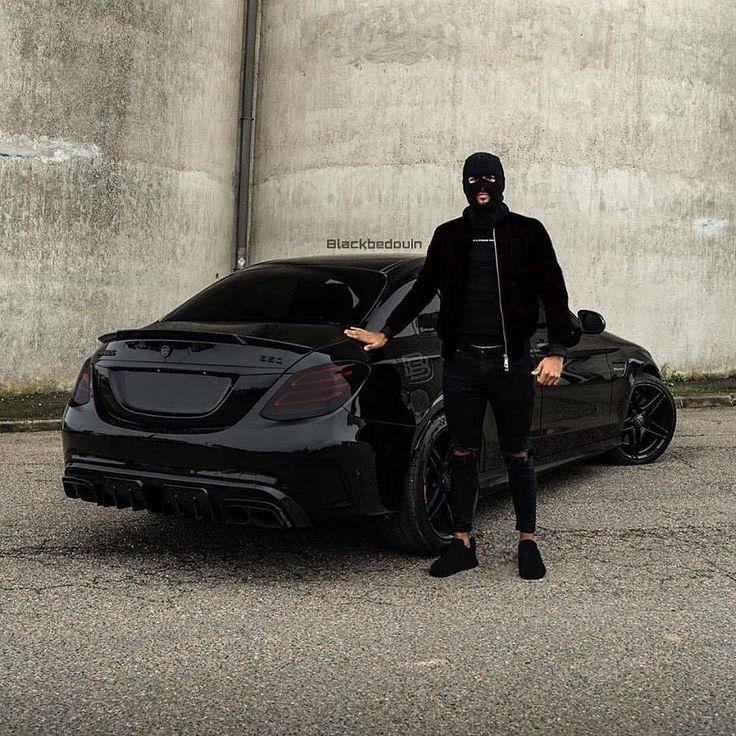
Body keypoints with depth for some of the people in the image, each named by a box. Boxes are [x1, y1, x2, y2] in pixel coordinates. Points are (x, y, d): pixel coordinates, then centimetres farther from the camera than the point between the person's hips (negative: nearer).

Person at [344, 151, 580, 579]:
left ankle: (528, 541, 18)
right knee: (463, 454, 7)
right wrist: (386, 333, 15)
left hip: (512, 362, -2)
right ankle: (463, 542, 16)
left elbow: (554, 294, 1)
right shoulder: (449, 236, 10)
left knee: (517, 455, 6)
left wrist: (557, 352, -8)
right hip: (461, 362, 2)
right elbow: (423, 290, 18)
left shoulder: (527, 232, 2)